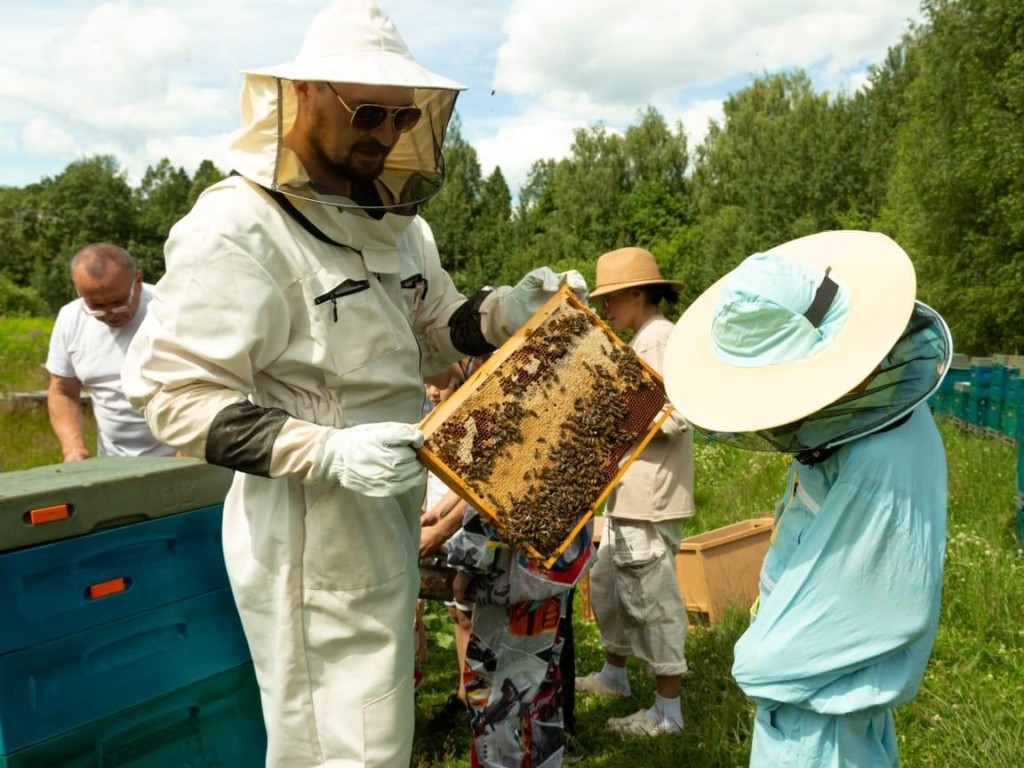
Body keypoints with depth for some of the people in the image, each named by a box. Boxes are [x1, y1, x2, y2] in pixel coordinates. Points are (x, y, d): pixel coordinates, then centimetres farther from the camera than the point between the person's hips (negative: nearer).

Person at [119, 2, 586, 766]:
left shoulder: (396, 219, 8)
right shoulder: (238, 225, -18)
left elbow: (431, 335, 16)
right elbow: (176, 395, -20)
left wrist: (505, 312, -4)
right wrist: (325, 453, -31)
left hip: (393, 510, 8)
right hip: (313, 524, -8)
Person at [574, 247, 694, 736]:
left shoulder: (659, 338, -14)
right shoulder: (646, 339, 18)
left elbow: (673, 417, -24)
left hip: (650, 497, -11)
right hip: (631, 492, 11)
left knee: (650, 598, -2)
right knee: (607, 582, 20)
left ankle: (667, 711, 10)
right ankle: (614, 675, 37)